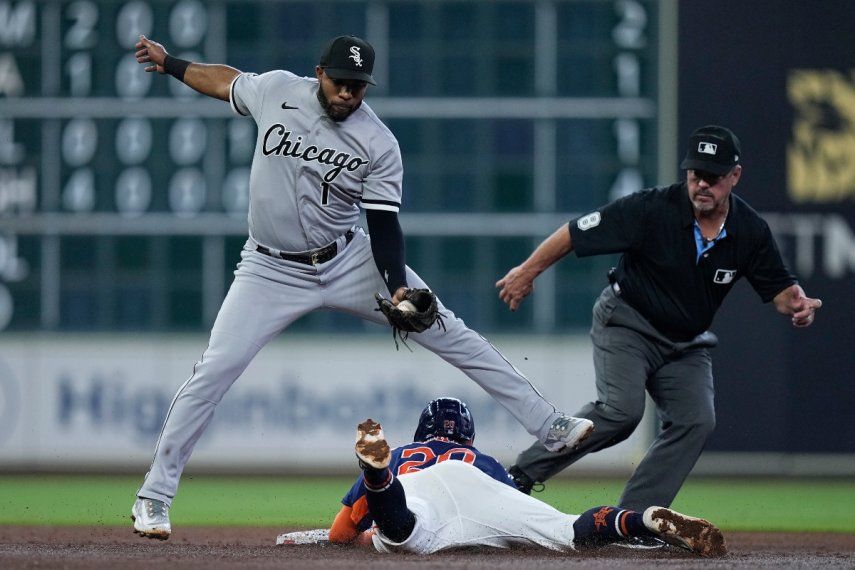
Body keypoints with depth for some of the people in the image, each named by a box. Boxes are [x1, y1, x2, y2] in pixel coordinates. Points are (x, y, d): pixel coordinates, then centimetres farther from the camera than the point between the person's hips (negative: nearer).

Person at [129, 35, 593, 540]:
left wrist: (399, 288, -25)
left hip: (349, 262, 0)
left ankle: (549, 426, 0)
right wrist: (169, 62, 20)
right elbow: (226, 82, 14)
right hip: (272, 271, 0)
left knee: (452, 335, -6)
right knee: (214, 371, -14)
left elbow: (384, 225, -10)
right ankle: (154, 498, -4)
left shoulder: (379, 144, -12)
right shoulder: (277, 90, -9)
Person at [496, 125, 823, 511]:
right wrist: (527, 273, -9)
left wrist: (797, 305, -24)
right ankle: (524, 473, -14)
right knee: (621, 410, -25)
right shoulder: (653, 210, -23)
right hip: (626, 325, -5)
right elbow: (577, 232, -14)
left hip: (687, 344, 5)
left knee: (696, 421, -13)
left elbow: (779, 288, 0)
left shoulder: (750, 231, -10)